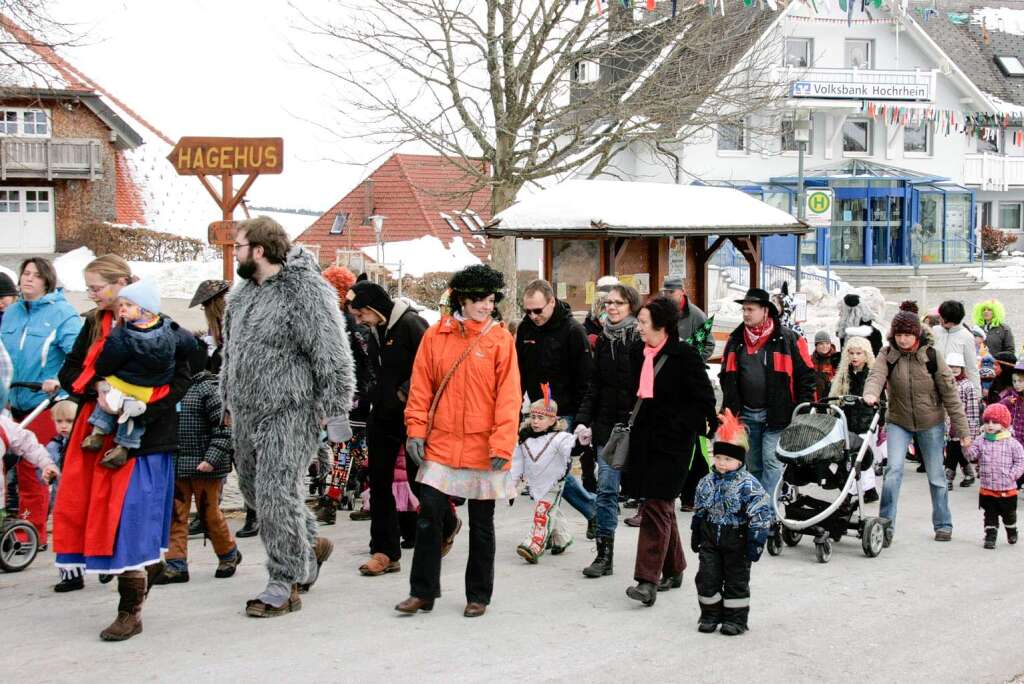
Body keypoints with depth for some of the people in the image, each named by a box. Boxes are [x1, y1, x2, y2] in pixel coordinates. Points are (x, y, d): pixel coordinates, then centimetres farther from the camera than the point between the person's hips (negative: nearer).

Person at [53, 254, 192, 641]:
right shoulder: (94, 324, 10)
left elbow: (181, 380, -10)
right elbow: (69, 372, 10)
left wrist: (139, 411, -19)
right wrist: (95, 390, -11)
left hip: (141, 437, -6)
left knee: (131, 519, -8)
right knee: (86, 506, 4)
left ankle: (130, 613, 1)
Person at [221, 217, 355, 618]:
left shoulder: (305, 290, -14)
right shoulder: (244, 293, 14)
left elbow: (331, 354, -17)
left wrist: (334, 409, -18)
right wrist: (230, 401, 26)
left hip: (288, 415, -9)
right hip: (247, 414, 9)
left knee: (276, 495, -8)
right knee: (253, 489, 16)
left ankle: (285, 584, 3)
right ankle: (310, 546, 35)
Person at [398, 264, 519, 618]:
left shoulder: (501, 339, -4)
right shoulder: (435, 335, 2)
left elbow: (508, 397, -8)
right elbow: (420, 387, 6)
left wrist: (502, 444, -14)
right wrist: (416, 430, -2)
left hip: (483, 448, -1)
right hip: (440, 444, 1)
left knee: (482, 524, 9)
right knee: (429, 515, 0)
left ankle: (478, 596, 22)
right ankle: (422, 592, 13)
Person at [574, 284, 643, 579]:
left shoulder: (641, 339, -8)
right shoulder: (604, 340, 11)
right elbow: (594, 385, 14)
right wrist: (583, 420, 5)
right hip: (607, 425, 5)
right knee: (606, 488, 0)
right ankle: (604, 553, 4)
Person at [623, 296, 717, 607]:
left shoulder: (684, 355, -11)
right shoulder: (640, 354, 10)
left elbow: (705, 398, -8)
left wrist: (709, 431, -11)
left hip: (672, 442, -7)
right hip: (645, 438, 7)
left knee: (656, 507, -12)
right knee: (662, 507, 15)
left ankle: (648, 579, -13)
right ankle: (673, 569, 27)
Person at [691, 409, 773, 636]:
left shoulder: (748, 485, -17)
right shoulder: (707, 482, 1)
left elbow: (761, 515, -18)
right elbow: (700, 511, 13)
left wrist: (755, 543, -20)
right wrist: (695, 535, 16)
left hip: (736, 540, -5)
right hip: (710, 539, 5)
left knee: (736, 580, 6)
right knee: (707, 577, 6)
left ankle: (735, 618, 16)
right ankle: (710, 615, 19)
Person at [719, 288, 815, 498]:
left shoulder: (788, 339, -6)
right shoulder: (735, 340, 9)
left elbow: (806, 375, -4)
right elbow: (726, 377, 19)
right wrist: (729, 408, 12)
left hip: (776, 415, -5)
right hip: (746, 414, 5)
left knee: (771, 461, -11)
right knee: (753, 465, 13)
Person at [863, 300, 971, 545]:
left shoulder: (931, 355, -11)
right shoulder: (888, 354, -8)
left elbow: (950, 393, -8)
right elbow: (876, 375, -26)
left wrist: (963, 429, -9)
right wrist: (870, 393, -50)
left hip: (931, 423, 0)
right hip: (898, 422, 0)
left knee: (936, 475, 9)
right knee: (893, 469, -16)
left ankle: (943, 525, 27)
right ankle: (886, 526, -10)